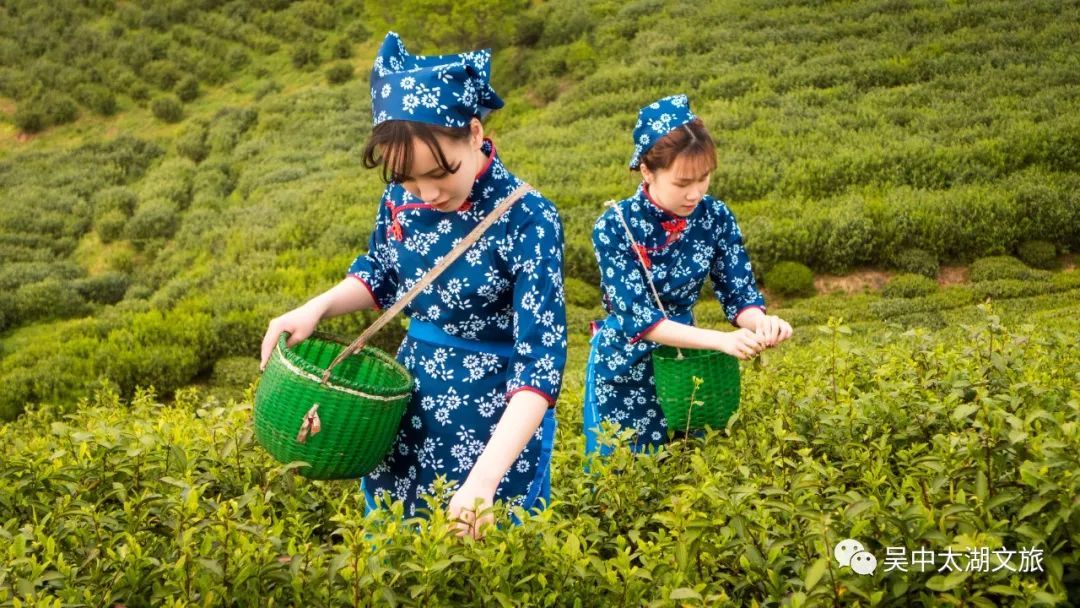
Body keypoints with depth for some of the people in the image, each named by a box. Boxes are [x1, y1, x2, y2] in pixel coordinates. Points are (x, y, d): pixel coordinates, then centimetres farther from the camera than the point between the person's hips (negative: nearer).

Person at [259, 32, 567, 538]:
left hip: (497, 425, -5)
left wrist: (483, 480, -36)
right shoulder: (402, 197, -8)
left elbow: (540, 361, -27)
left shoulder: (527, 221, -24)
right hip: (408, 406, 5)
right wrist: (316, 308, -7)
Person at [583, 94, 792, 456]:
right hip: (625, 372, -3)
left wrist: (762, 323, -29)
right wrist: (722, 341, -35)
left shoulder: (716, 217, -9)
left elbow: (739, 295, -6)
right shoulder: (615, 226, -21)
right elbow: (637, 318, -26)